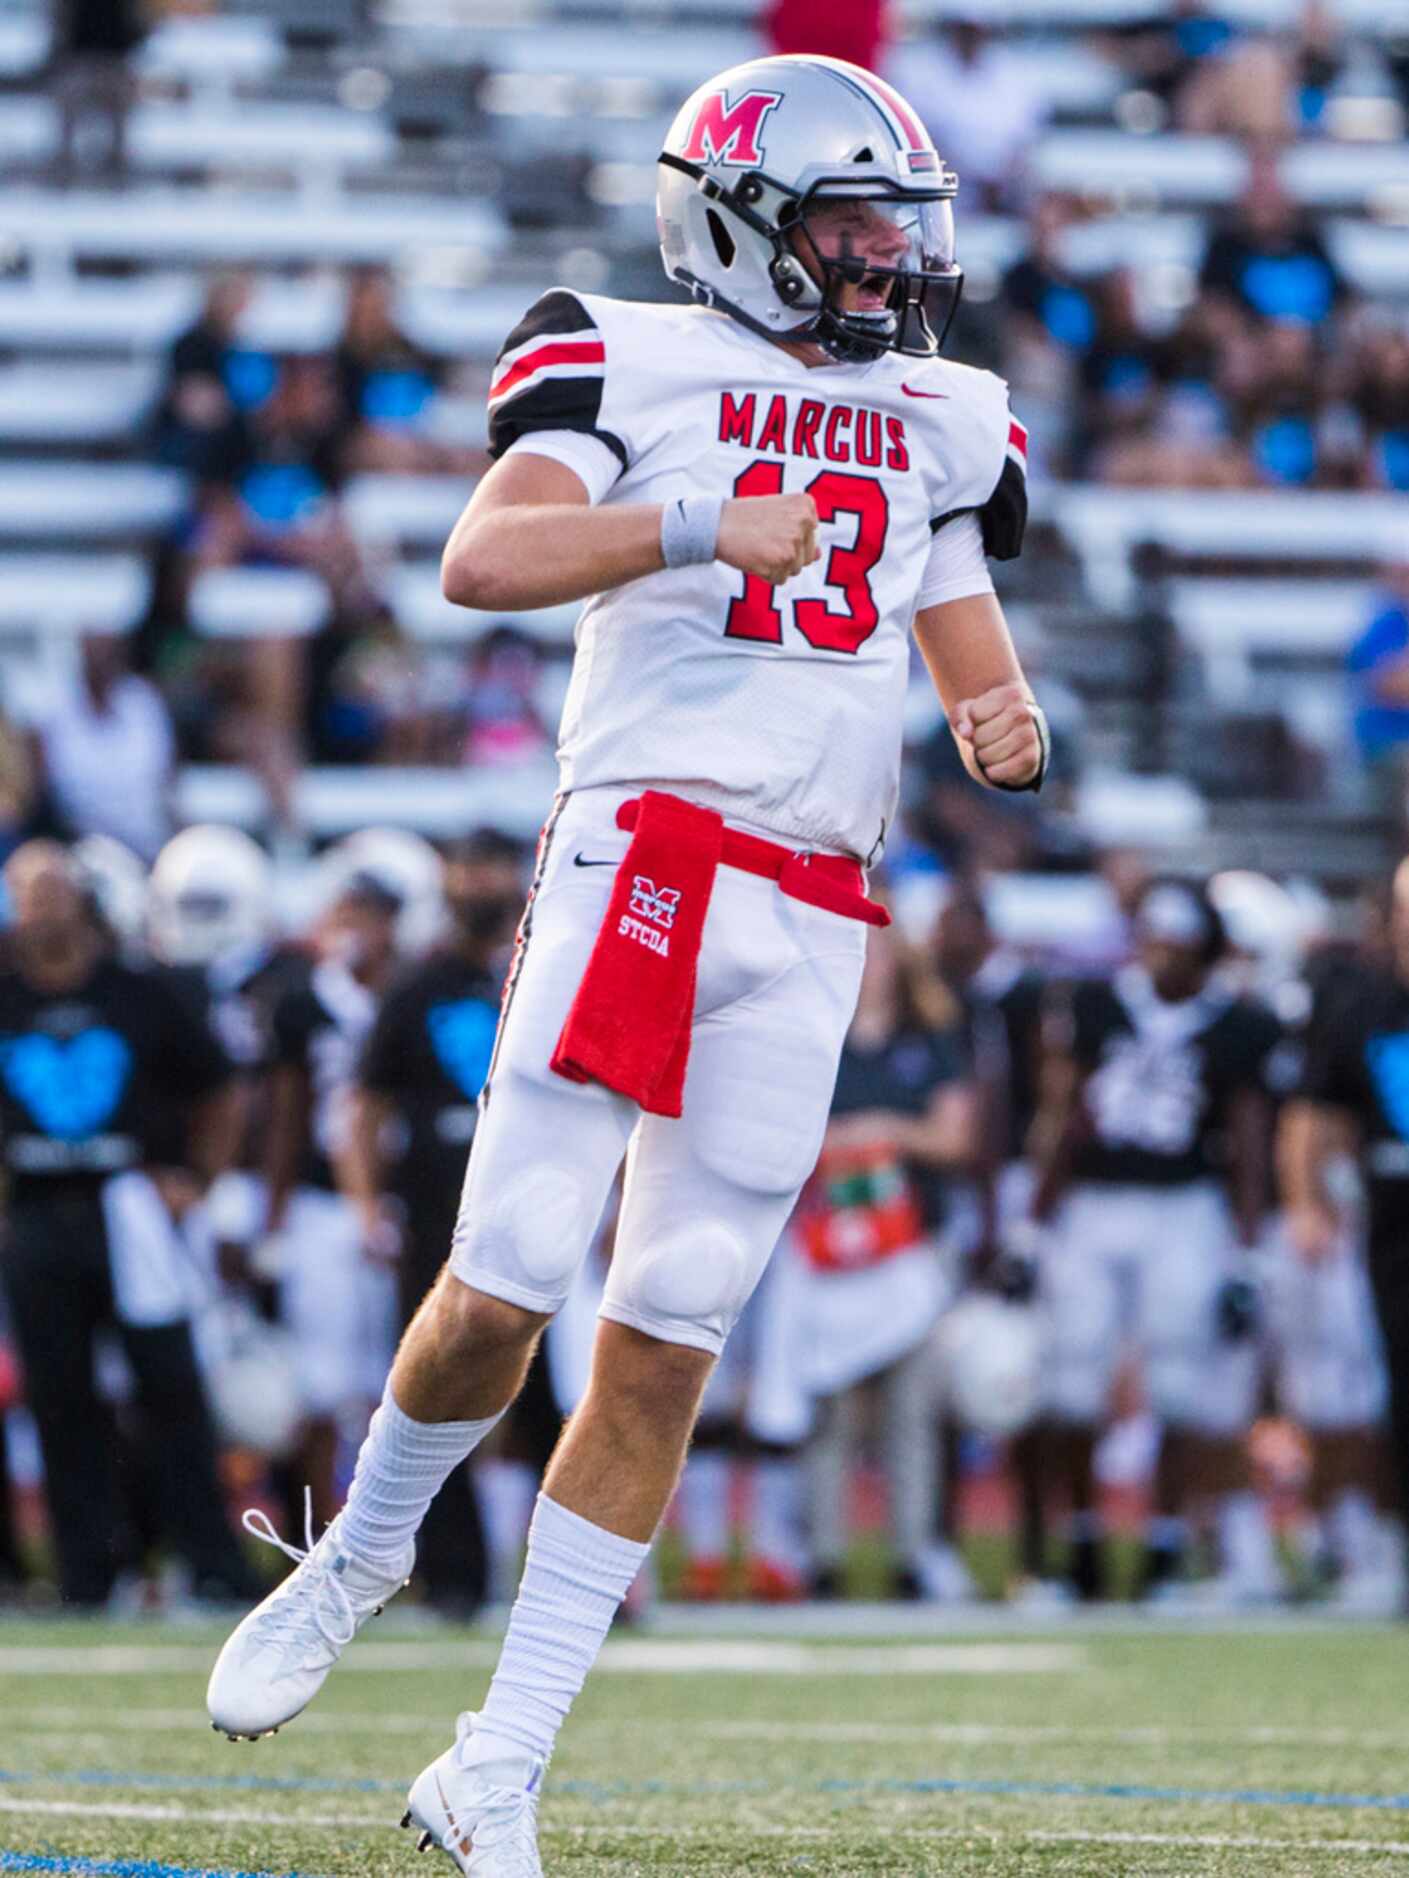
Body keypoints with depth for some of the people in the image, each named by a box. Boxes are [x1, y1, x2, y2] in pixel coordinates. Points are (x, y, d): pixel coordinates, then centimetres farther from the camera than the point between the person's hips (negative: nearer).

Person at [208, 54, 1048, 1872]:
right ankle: (362, 1551, 20)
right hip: (640, 846, -4)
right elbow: (480, 561, -12)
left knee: (663, 1348, 1)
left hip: (813, 918, 5)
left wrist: (1006, 733, 1)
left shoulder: (938, 425, 20)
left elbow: (975, 655, 24)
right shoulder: (639, 366, 2)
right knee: (509, 1278, -12)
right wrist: (697, 525, -24)